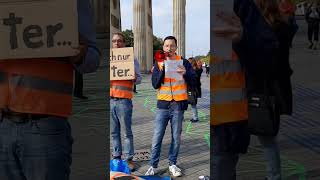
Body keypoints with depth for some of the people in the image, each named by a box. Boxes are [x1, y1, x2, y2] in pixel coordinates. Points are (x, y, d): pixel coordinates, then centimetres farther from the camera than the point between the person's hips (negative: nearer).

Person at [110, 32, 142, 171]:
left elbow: (139, 78, 4)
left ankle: (129, 159, 7)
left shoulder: (131, 58, 5)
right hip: (110, 99, 3)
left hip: (124, 100, -3)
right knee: (114, 132, 8)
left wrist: (134, 78, -19)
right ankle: (116, 156, 17)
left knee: (127, 132, 0)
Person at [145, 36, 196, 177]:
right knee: (157, 137, -1)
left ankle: (172, 164, 21)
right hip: (163, 104, 0)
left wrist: (185, 73, -21)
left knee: (176, 137, 7)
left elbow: (193, 82, -2)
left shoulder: (183, 62, 3)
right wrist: (163, 69, -16)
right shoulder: (158, 64, 5)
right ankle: (153, 165, 9)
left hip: (178, 105, 0)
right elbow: (155, 84, -5)